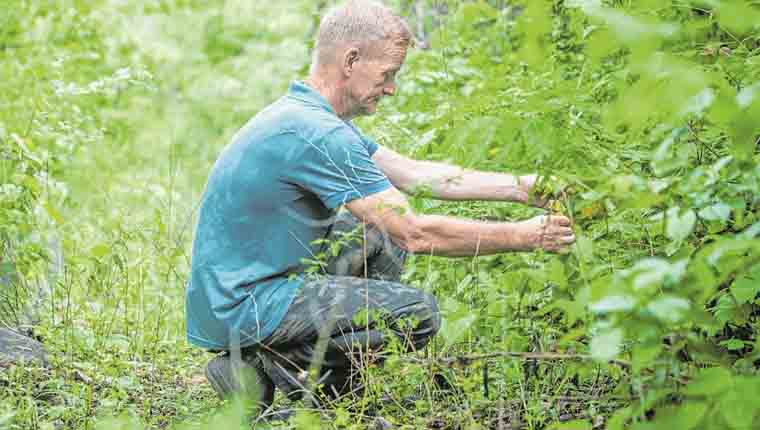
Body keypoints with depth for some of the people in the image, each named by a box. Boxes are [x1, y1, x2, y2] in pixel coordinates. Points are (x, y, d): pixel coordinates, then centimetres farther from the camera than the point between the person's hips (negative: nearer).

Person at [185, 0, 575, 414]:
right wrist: (522, 236, -11)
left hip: (242, 286, 10)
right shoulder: (315, 134, -23)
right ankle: (265, 368, -8)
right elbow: (416, 234, -21)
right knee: (418, 313, -15)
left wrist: (522, 186, 9)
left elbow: (415, 174, 14)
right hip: (241, 309, -10)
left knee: (381, 234, 18)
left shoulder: (307, 114, 10)